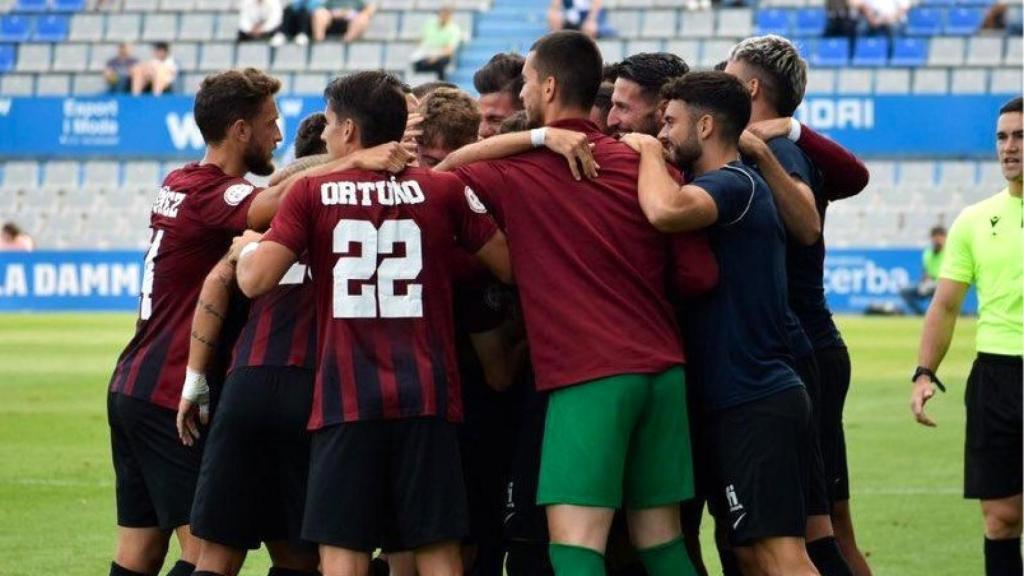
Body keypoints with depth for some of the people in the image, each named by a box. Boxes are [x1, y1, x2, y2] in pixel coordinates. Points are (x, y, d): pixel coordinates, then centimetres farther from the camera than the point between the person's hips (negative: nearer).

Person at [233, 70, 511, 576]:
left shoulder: (313, 193, 2)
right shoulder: (444, 190, 6)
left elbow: (255, 280, -7)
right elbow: (512, 267, 7)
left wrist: (247, 247, 15)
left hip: (345, 401, -1)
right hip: (427, 396, 1)